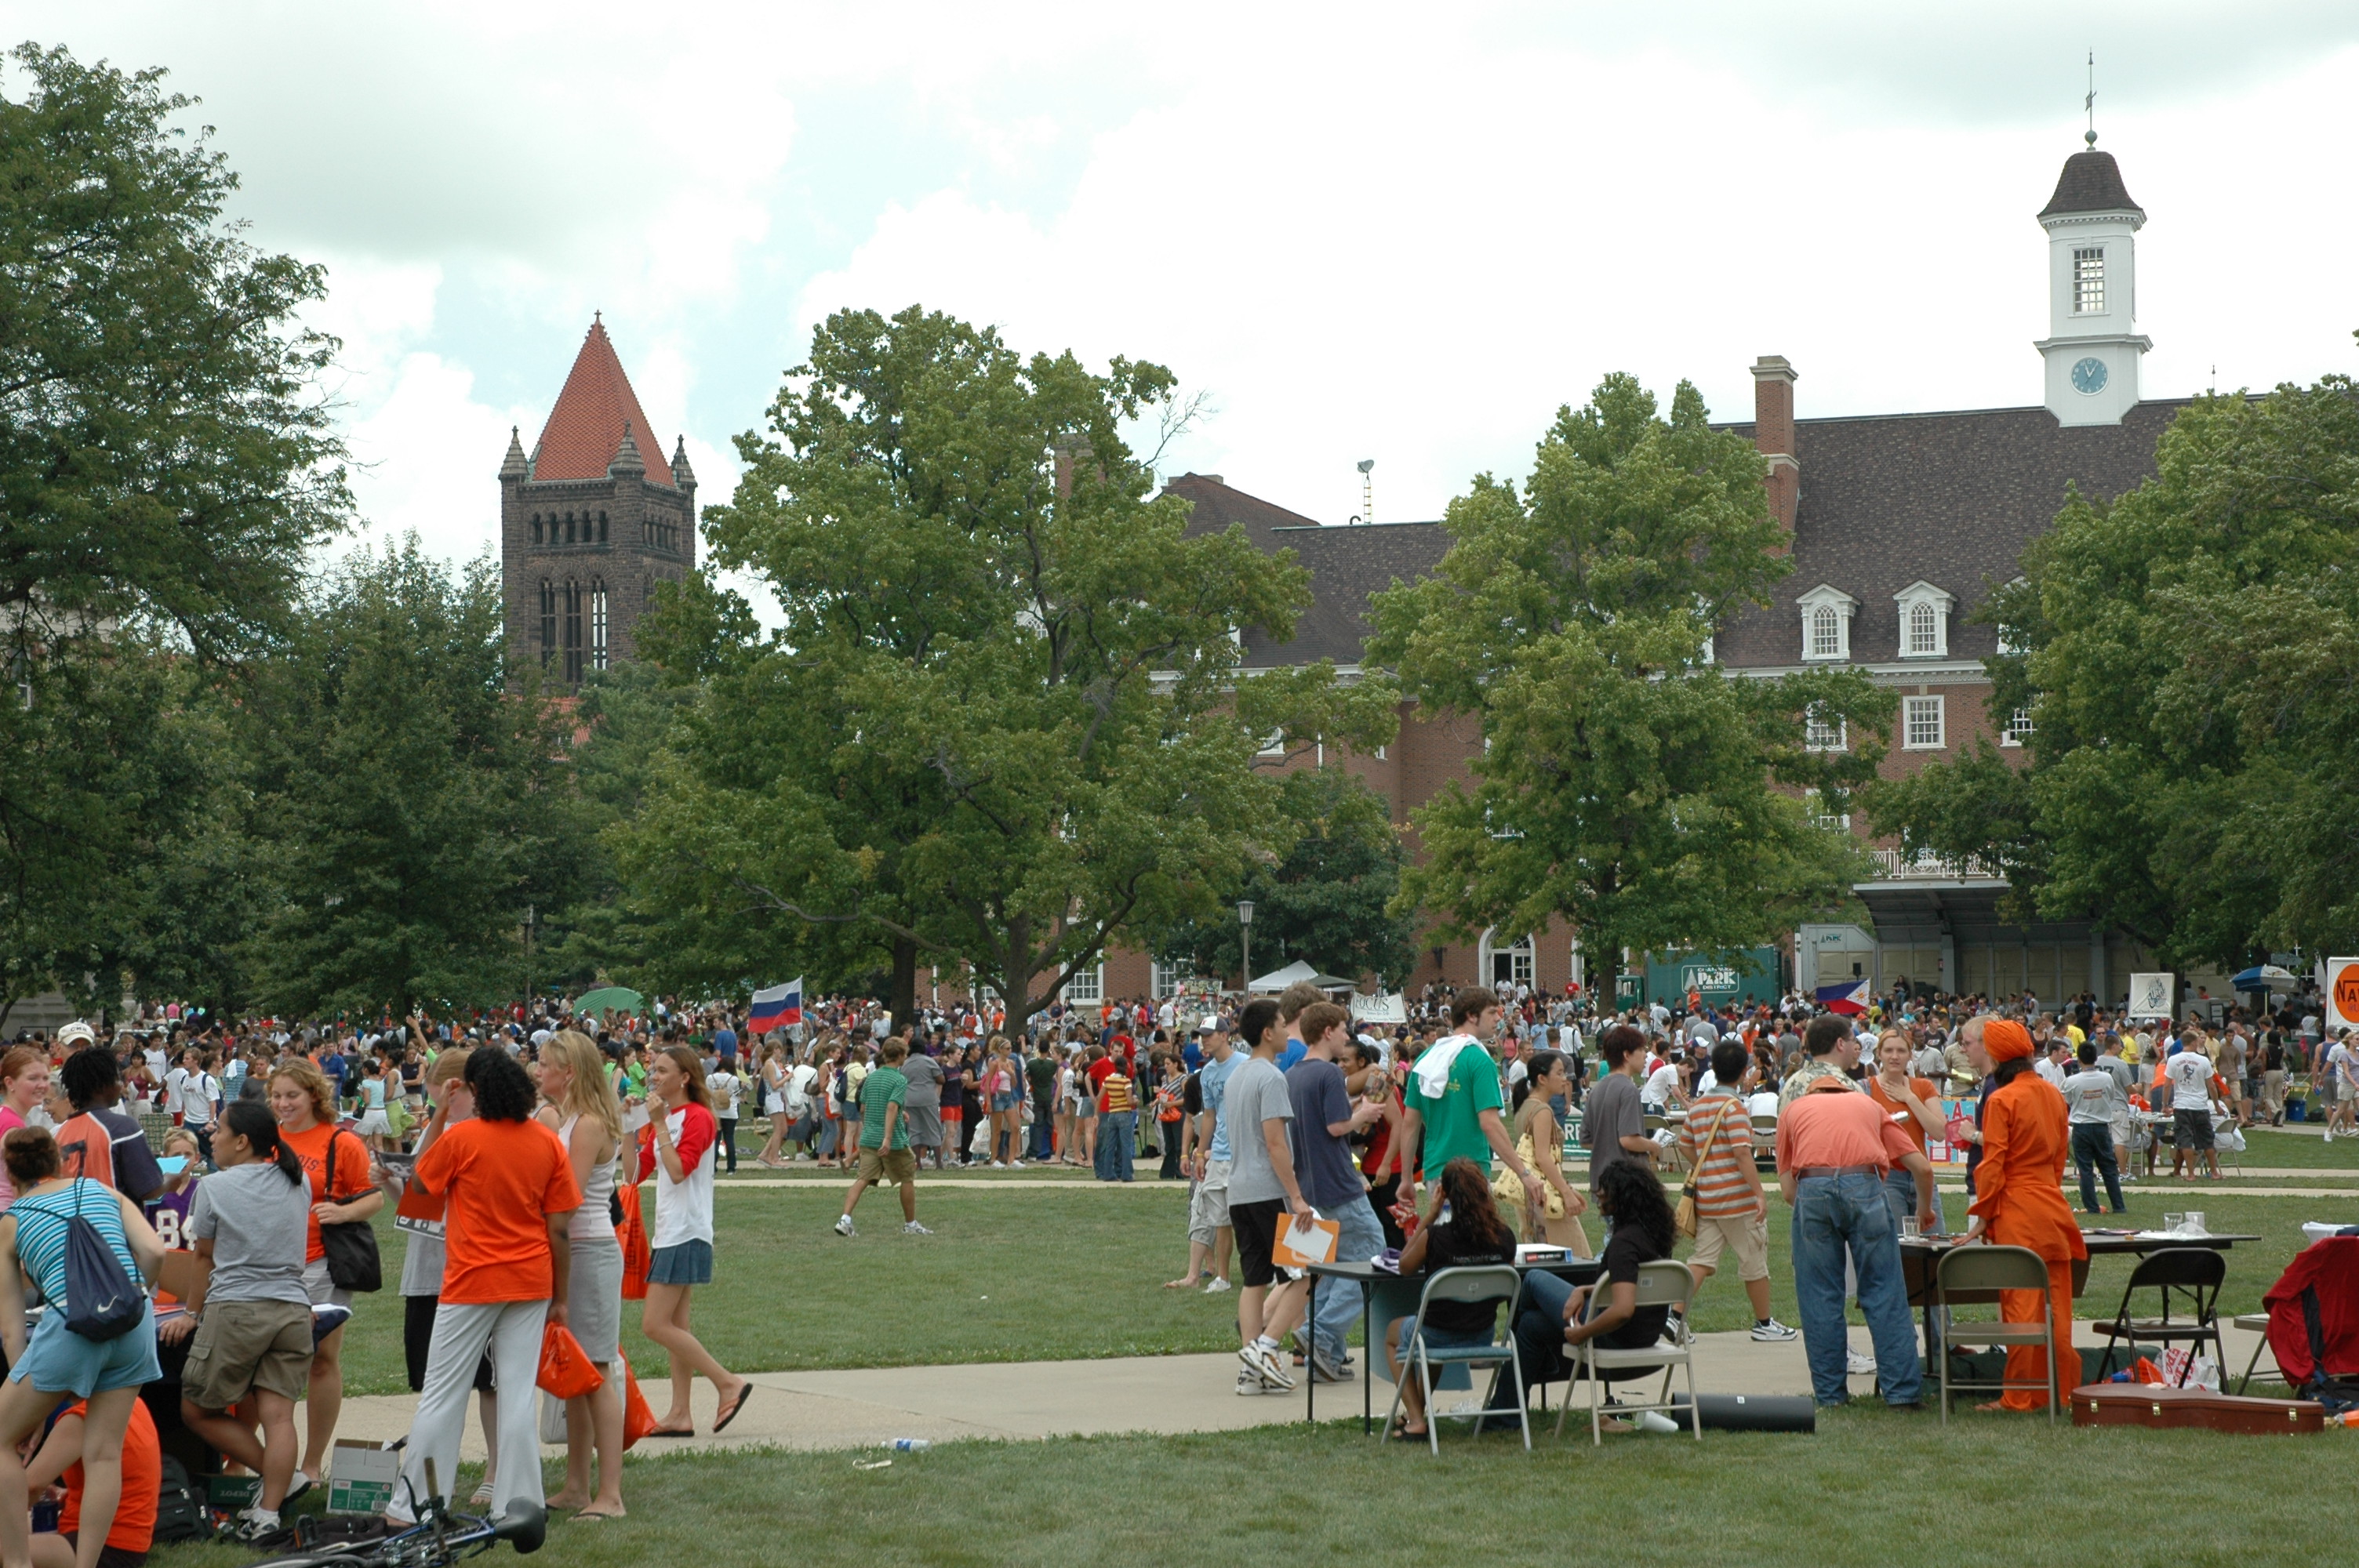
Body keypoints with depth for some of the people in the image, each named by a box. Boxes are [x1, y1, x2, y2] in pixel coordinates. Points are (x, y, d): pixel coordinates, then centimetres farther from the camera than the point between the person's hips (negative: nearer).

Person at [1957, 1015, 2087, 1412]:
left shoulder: (2001, 1101, -12)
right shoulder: (2052, 1094, 9)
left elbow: (1993, 1167, -13)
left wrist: (1980, 1219, -6)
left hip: (2017, 1215, -7)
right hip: (2054, 1211, 7)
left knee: (2020, 1307, -2)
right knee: (2056, 1307, 10)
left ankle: (2020, 1398, 3)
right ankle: (2064, 1391, 15)